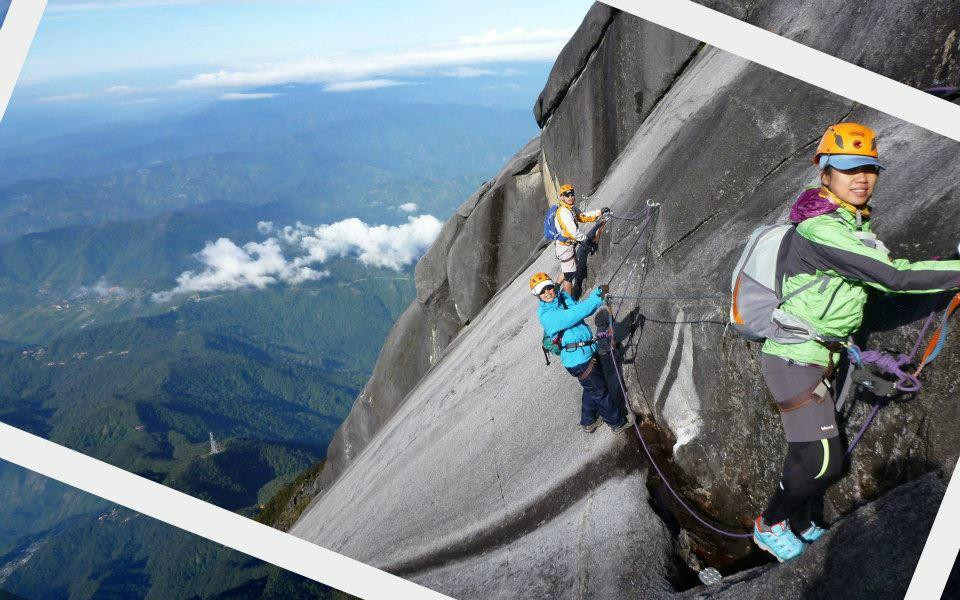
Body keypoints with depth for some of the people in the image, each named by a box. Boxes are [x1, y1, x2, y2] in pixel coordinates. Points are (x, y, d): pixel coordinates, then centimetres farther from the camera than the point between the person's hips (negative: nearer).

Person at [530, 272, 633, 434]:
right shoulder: (546, 315, -21)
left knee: (592, 389, 25)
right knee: (599, 392, 8)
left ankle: (588, 422, 44)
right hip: (578, 359, -8)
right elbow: (572, 316, -33)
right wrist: (596, 299, -33)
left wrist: (596, 294, -8)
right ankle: (618, 423, 26)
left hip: (588, 351, 8)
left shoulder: (564, 297, 4)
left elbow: (581, 309, 11)